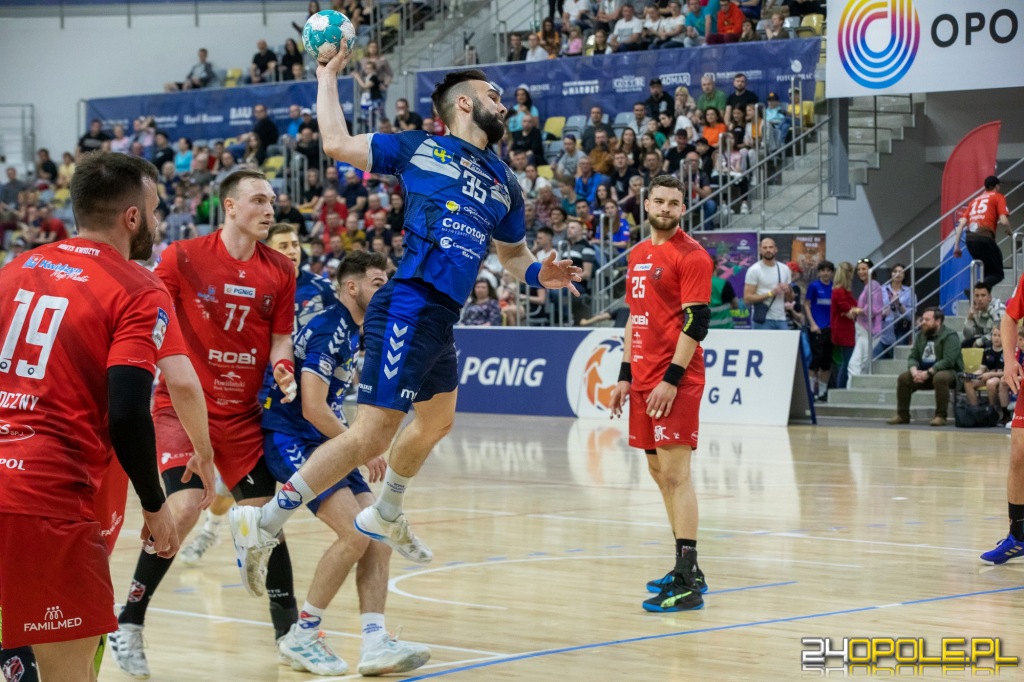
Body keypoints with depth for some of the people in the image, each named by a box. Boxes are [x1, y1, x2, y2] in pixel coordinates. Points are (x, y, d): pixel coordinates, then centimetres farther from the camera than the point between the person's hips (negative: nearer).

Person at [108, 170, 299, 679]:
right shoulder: (183, 257, -9)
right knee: (183, 508, -20)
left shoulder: (280, 271, 2)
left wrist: (282, 365, -11)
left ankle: (288, 627, 20)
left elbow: (280, 337, 9)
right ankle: (129, 623, -6)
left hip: (243, 413, 5)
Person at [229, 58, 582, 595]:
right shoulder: (420, 148, 2)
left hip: (442, 319, 9)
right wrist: (328, 77, 11)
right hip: (408, 307, -9)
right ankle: (263, 523, -11)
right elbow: (337, 144, 3)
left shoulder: (504, 183, 19)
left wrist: (538, 273, 8)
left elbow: (512, 253, 29)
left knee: (437, 420, 27)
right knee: (372, 436, -15)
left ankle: (385, 515, 49)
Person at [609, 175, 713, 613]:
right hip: (644, 378, 9)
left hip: (675, 380, -9)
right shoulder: (639, 255, 16)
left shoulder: (691, 255, -9)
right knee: (658, 470, 12)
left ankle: (688, 583, -13)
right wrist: (626, 375, 17)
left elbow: (697, 322, -15)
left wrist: (672, 379, -20)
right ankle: (686, 569, 21)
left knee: (675, 471, -12)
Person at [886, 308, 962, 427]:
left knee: (940, 378, -38)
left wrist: (928, 373, -29)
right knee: (903, 378, -10)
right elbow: (913, 357, 7)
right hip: (925, 373, 7)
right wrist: (914, 371, -17)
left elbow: (948, 360, -24)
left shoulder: (950, 336, -13)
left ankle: (940, 416, -31)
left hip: (948, 372, -7)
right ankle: (902, 415, -2)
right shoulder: (921, 336, 10)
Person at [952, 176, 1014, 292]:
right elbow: (1003, 221, -3)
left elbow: (961, 223, 17)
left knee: (987, 272, 20)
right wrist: (1010, 231, 18)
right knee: (997, 273, -1)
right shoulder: (998, 197, 10)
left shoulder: (975, 200, 26)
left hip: (969, 238, 6)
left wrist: (956, 246, 17)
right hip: (984, 236, -6)